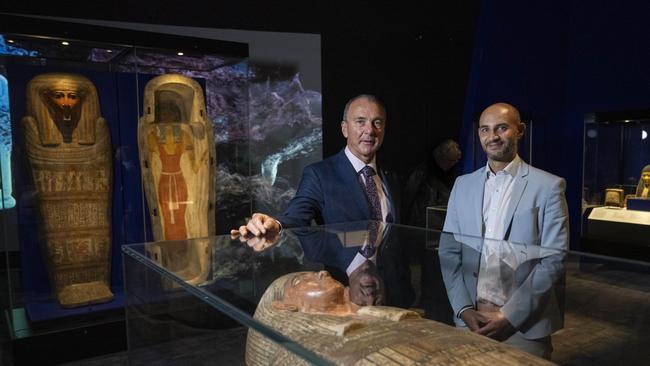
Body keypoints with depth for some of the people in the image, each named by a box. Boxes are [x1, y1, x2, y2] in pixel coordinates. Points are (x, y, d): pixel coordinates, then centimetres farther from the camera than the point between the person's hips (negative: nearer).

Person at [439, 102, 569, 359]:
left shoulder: (548, 186, -5)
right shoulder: (463, 185, 6)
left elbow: (554, 260, -8)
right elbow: (448, 251, 4)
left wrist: (510, 315, -13)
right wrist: (464, 309, -6)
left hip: (524, 324, -3)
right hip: (470, 319, 3)